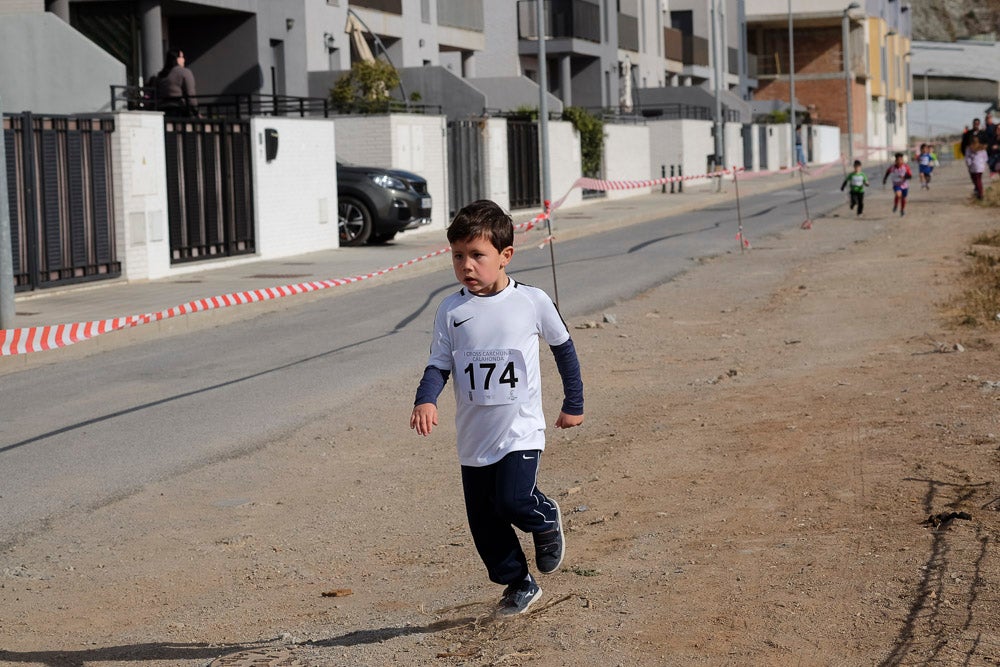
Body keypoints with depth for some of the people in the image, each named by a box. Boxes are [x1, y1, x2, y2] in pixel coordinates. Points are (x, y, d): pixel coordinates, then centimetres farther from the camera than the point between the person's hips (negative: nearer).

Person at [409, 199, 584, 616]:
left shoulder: (532, 302, -5)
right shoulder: (451, 311, -1)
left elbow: (563, 347, 9)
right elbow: (439, 364, 1)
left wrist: (573, 403, 14)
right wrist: (425, 400, -19)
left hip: (521, 428, -3)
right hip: (474, 437, 3)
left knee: (514, 501, -20)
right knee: (483, 519, 6)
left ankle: (547, 521, 14)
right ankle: (518, 584, 25)